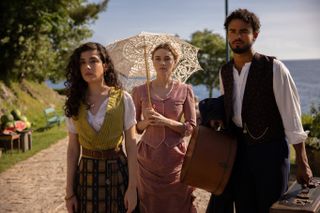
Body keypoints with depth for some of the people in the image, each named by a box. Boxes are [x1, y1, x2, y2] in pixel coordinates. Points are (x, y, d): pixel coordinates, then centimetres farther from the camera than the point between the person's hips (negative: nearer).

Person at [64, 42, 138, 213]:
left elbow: (131, 146, -5)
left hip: (117, 173, -2)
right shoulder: (75, 103, 1)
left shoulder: (122, 99, -5)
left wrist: (132, 187, -10)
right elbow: (73, 149, 4)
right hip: (86, 175, 2)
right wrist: (69, 191, 1)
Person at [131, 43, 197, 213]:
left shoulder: (185, 90, 1)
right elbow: (135, 127, 7)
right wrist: (146, 122, -14)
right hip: (148, 157, 0)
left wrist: (165, 121, -15)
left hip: (175, 156, 0)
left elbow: (191, 127, -1)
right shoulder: (140, 91, 1)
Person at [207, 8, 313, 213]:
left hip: (270, 150, -5)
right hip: (239, 150, 5)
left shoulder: (274, 68, -12)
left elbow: (291, 116, -12)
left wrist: (302, 163, -11)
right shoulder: (225, 72, 6)